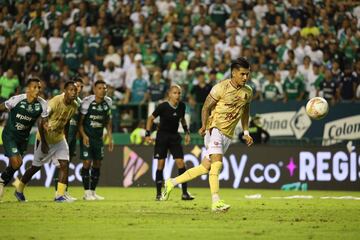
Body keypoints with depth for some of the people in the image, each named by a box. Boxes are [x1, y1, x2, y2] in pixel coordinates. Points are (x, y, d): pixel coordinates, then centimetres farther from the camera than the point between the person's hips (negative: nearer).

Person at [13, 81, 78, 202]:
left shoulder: (74, 106, -6)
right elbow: (42, 121, -23)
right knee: (36, 166, 6)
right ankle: (19, 189, 27)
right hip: (45, 138, -5)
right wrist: (43, 143, -23)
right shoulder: (55, 102, -26)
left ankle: (60, 195, -10)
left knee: (64, 164, -10)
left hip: (59, 139, 5)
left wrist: (64, 135, 18)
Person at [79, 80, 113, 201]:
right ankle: (87, 192, -4)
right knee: (87, 162, -10)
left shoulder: (108, 102, 1)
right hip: (87, 136, -5)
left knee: (97, 164, 6)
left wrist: (110, 138, 9)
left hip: (99, 137, 5)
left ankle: (93, 191, 15)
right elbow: (80, 121, -10)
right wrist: (84, 136, -21)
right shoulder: (87, 101, -15)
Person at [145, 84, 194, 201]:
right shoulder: (163, 106, -15)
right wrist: (147, 134, -9)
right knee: (161, 164, -3)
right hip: (162, 136, -3)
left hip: (174, 136, 3)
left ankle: (185, 193, -3)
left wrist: (187, 132, 13)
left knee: (180, 163, -6)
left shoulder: (182, 106, -2)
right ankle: (159, 194, 6)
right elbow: (151, 118, -4)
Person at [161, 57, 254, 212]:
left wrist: (246, 133, 17)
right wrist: (204, 126, -21)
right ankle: (216, 202, -29)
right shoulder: (221, 88, -11)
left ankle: (172, 183, 22)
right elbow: (206, 107, -7)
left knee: (205, 167, 7)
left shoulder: (248, 92, 7)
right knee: (217, 163, -24)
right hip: (214, 129, -6)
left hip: (228, 135, 6)